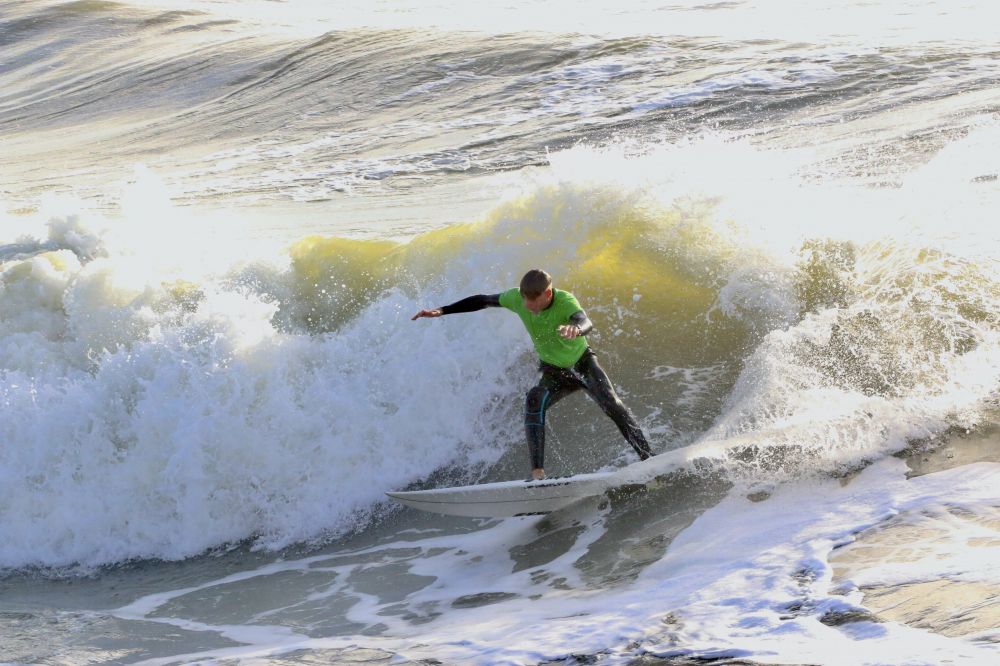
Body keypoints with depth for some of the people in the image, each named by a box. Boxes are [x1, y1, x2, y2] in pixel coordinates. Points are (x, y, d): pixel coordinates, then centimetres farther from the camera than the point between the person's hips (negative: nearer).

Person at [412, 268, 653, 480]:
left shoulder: (566, 302, -29)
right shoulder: (517, 298, -17)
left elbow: (586, 322, -50)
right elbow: (483, 301, -1)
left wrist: (576, 328, -75)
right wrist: (442, 311, -5)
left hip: (583, 362, -2)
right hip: (554, 373, 2)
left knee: (611, 403, -23)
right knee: (534, 402, -28)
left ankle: (648, 459, -16)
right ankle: (538, 472, -35)